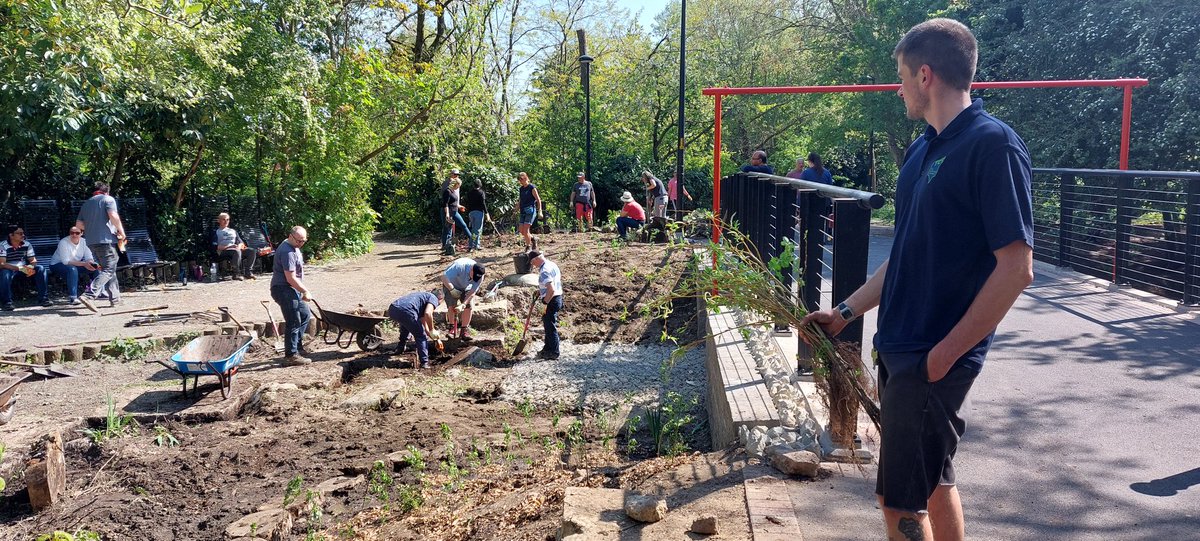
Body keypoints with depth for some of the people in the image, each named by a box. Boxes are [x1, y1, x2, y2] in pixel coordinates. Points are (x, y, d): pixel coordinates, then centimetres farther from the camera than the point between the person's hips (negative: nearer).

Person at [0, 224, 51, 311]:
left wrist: (30, 267, -23)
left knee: (41, 268, -18)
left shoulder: (27, 245, -1)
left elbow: (33, 260, 3)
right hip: (9, 269, -4)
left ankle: (43, 298, -16)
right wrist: (20, 268, -35)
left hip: (24, 269, 4)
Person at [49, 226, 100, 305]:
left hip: (76, 264, 6)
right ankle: (72, 297, -35)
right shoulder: (63, 242, -24)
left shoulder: (83, 241, -7)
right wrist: (83, 264, -40)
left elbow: (89, 258, -8)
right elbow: (66, 261, -31)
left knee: (95, 268, -9)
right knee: (72, 269, -38)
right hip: (57, 265, -6)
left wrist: (91, 263, -34)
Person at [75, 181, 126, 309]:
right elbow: (113, 216, -16)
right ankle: (89, 296, -25)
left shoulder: (86, 203, 20)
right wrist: (122, 232, -7)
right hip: (105, 239, -7)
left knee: (109, 269, 16)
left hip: (91, 241, 7)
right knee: (108, 270, -9)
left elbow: (79, 224, 17)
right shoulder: (108, 199, 1)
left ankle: (115, 298, 16)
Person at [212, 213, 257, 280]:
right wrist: (228, 247, -14)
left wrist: (239, 246, -3)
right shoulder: (216, 232, 15)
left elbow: (241, 242, 23)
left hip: (237, 249, 5)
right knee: (237, 252, -40)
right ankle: (236, 274, -35)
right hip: (224, 251, -5)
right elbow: (215, 246, 0)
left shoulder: (233, 231, 31)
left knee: (252, 251, -21)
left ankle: (248, 272, -24)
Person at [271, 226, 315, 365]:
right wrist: (305, 291, -15)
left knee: (305, 315, 18)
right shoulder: (287, 252, -22)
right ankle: (291, 355, -1)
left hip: (292, 290, 11)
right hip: (284, 290, -11)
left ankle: (297, 345, 26)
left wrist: (303, 291, 21)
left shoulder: (293, 247, 12)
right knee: (294, 322, -7)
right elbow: (291, 278, -24)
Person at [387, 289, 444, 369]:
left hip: (392, 309, 9)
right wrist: (432, 331, 1)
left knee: (406, 325, 40)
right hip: (405, 310, -9)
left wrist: (434, 337, 47)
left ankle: (400, 349, 47)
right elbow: (427, 313, -10)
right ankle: (424, 362, 0)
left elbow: (423, 320, 43)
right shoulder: (433, 298, 12)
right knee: (421, 336, 5)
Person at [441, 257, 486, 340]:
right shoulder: (460, 266, -39)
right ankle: (452, 327, 0)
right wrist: (452, 290, -37)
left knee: (468, 306, -11)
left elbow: (472, 292, -23)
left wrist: (463, 304, -32)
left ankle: (465, 330, -2)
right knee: (451, 305, -16)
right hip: (451, 285, -3)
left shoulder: (479, 276, -26)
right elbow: (444, 277, -35)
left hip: (466, 288, 3)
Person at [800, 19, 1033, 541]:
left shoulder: (992, 144, -16)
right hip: (899, 348, 8)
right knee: (933, 482, 19)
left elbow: (1016, 268, -19)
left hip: (934, 360, -8)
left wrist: (943, 355, -17)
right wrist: (845, 312, 15)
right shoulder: (922, 149, 10)